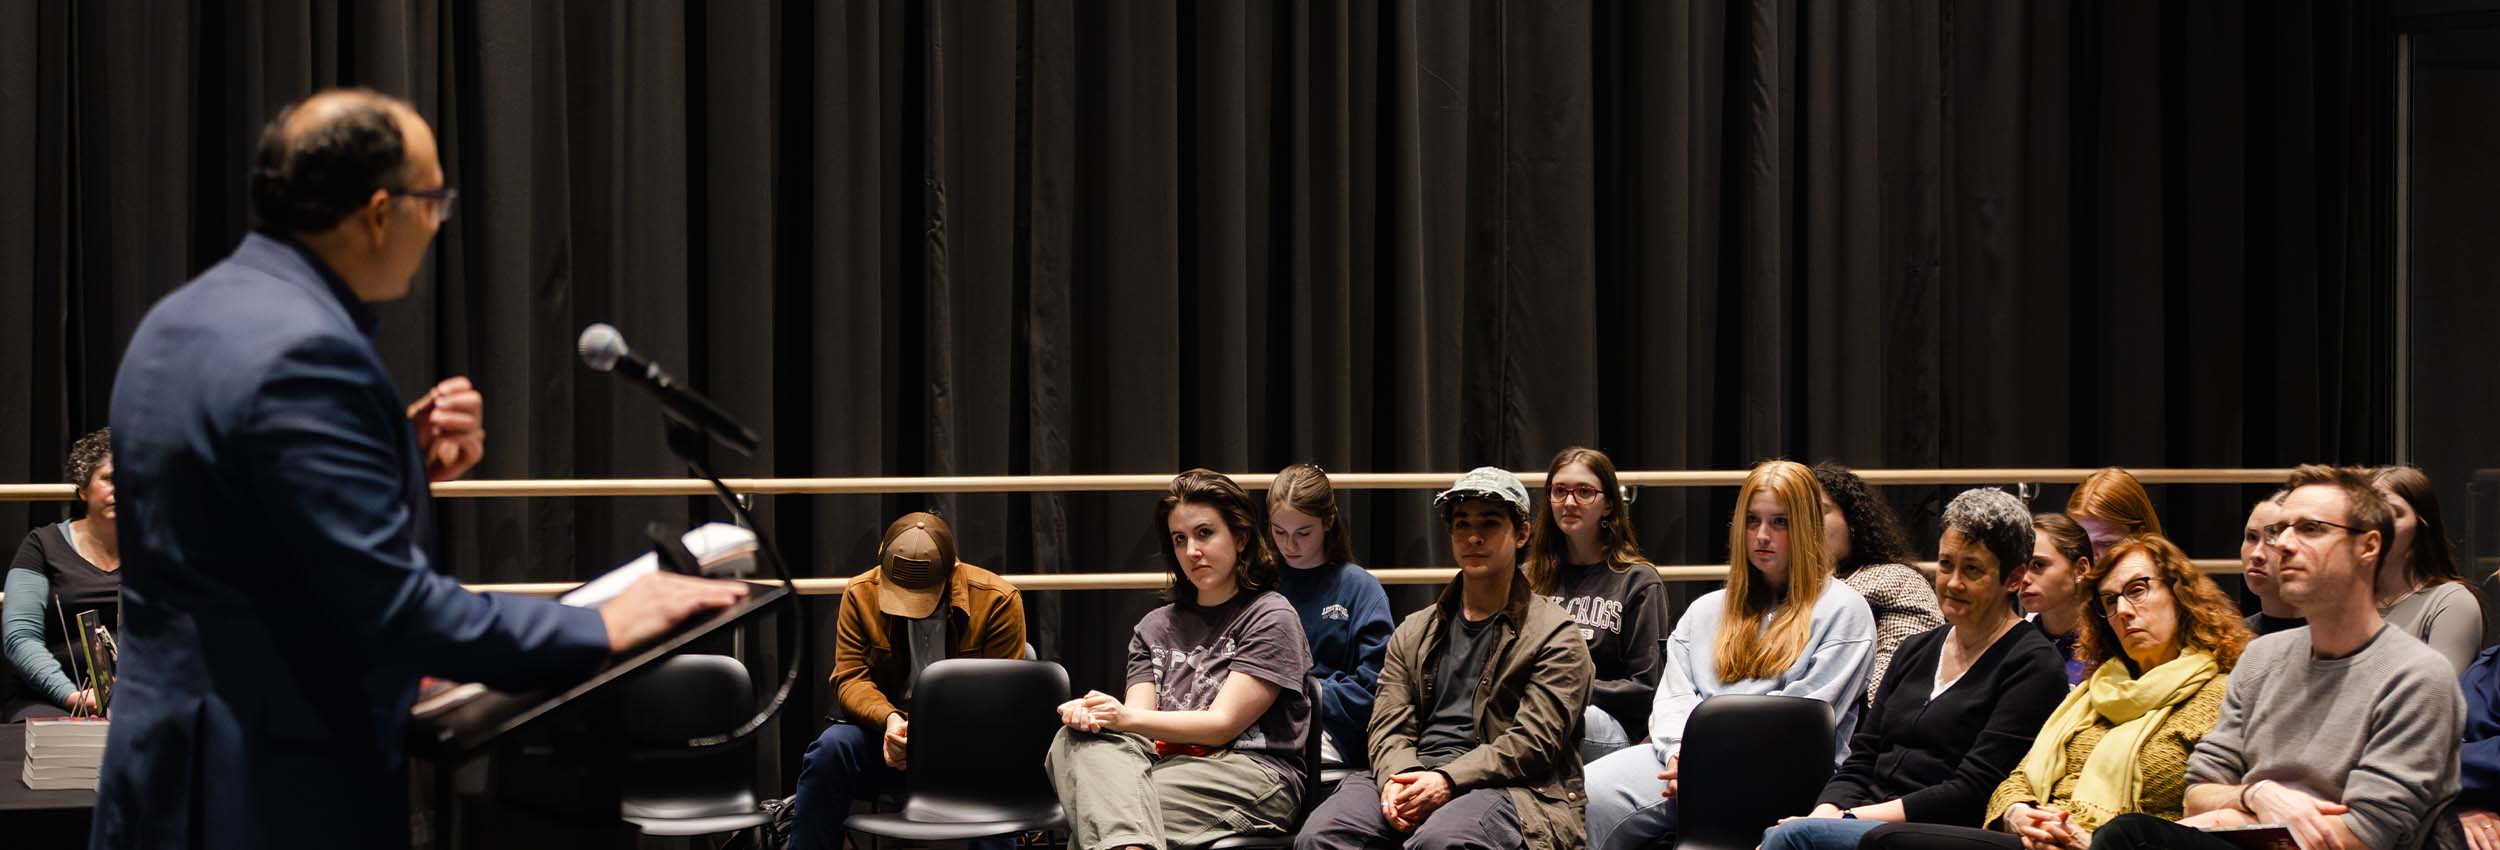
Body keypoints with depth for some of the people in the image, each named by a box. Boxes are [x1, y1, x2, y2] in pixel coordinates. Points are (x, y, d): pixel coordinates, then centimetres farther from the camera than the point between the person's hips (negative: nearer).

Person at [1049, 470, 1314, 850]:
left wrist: (1127, 718, -18)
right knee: (1077, 739, -30)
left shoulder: (1271, 616, 5)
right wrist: (1091, 714, -16)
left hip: (1251, 773, -5)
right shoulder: (1155, 627, 25)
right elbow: (1137, 717, 10)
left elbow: (1223, 724, -5)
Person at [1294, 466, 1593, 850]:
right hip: (1413, 774, 4)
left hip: (1502, 787, -4)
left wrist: (1447, 781, -18)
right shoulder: (1413, 632, 23)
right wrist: (1396, 778, -12)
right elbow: (1390, 726, 12)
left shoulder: (1555, 636, 6)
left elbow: (1532, 741, -6)